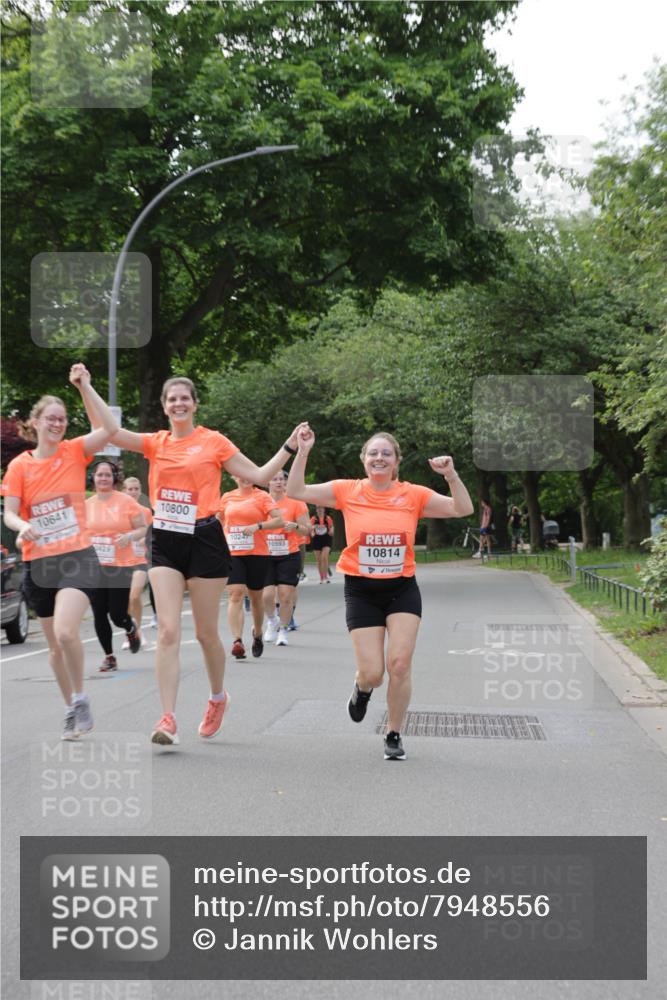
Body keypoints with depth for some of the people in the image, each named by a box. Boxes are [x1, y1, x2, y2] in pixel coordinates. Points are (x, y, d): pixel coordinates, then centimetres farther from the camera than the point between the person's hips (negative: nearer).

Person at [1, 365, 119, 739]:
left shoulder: (75, 452, 0)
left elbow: (111, 428, -14)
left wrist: (85, 386, -16)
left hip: (77, 558, -3)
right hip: (38, 563, 3)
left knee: (65, 632, -23)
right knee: (55, 644, 11)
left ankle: (80, 699, -2)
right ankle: (72, 710, 28)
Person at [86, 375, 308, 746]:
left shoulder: (213, 441, 1)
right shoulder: (155, 443, 8)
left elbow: (260, 475, 3)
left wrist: (290, 446, -5)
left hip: (204, 540, -2)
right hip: (165, 543, 2)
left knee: (206, 632, 8)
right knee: (168, 631, -8)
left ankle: (218, 698, 34)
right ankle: (168, 718, -9)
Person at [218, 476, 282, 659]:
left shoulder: (262, 496, -1)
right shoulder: (227, 497, 9)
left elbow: (279, 520, -9)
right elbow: (219, 521, 25)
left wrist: (257, 526, -21)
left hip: (257, 554, -1)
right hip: (232, 554, 1)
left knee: (255, 597, 12)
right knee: (236, 595, -15)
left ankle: (257, 635, 36)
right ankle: (237, 641, -22)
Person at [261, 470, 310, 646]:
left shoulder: (296, 502, 1)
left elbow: (306, 531, 2)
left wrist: (295, 526, -17)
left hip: (289, 555, -1)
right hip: (266, 555, 1)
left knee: (286, 595, -5)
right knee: (267, 594, -7)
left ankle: (283, 630, 12)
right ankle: (272, 621, 23)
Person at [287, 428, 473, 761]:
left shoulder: (413, 495, -1)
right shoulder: (347, 491, -2)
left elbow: (463, 509, -2)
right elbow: (297, 491, -3)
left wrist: (451, 475, -17)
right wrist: (303, 451, -11)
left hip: (402, 589, 1)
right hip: (361, 591, 0)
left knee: (400, 663, -10)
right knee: (372, 673, -5)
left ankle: (394, 735, 11)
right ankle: (362, 687, 35)